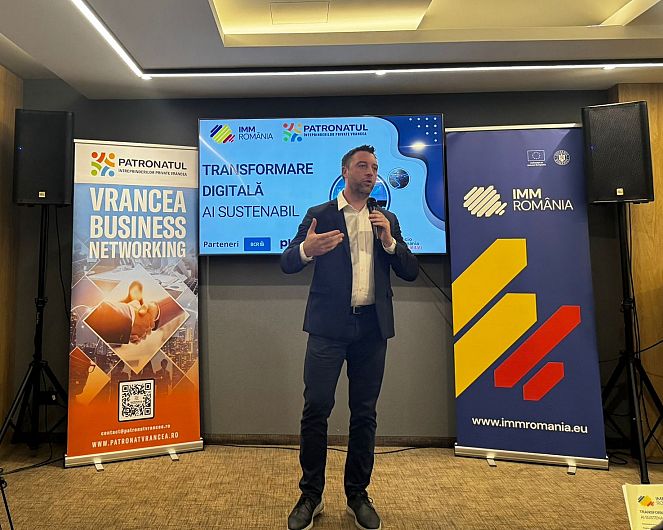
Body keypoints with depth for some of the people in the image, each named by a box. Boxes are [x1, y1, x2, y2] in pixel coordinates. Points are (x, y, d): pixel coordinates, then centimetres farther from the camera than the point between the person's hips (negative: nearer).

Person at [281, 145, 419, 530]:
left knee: (365, 414, 9)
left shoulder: (387, 220, 13)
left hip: (372, 328, 3)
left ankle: (358, 495, 26)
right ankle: (311, 496, 18)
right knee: (316, 409, -1)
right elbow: (288, 264, -1)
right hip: (329, 326, -2)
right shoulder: (319, 215, 5)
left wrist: (388, 239, -8)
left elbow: (411, 272, 9)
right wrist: (307, 249, -24)